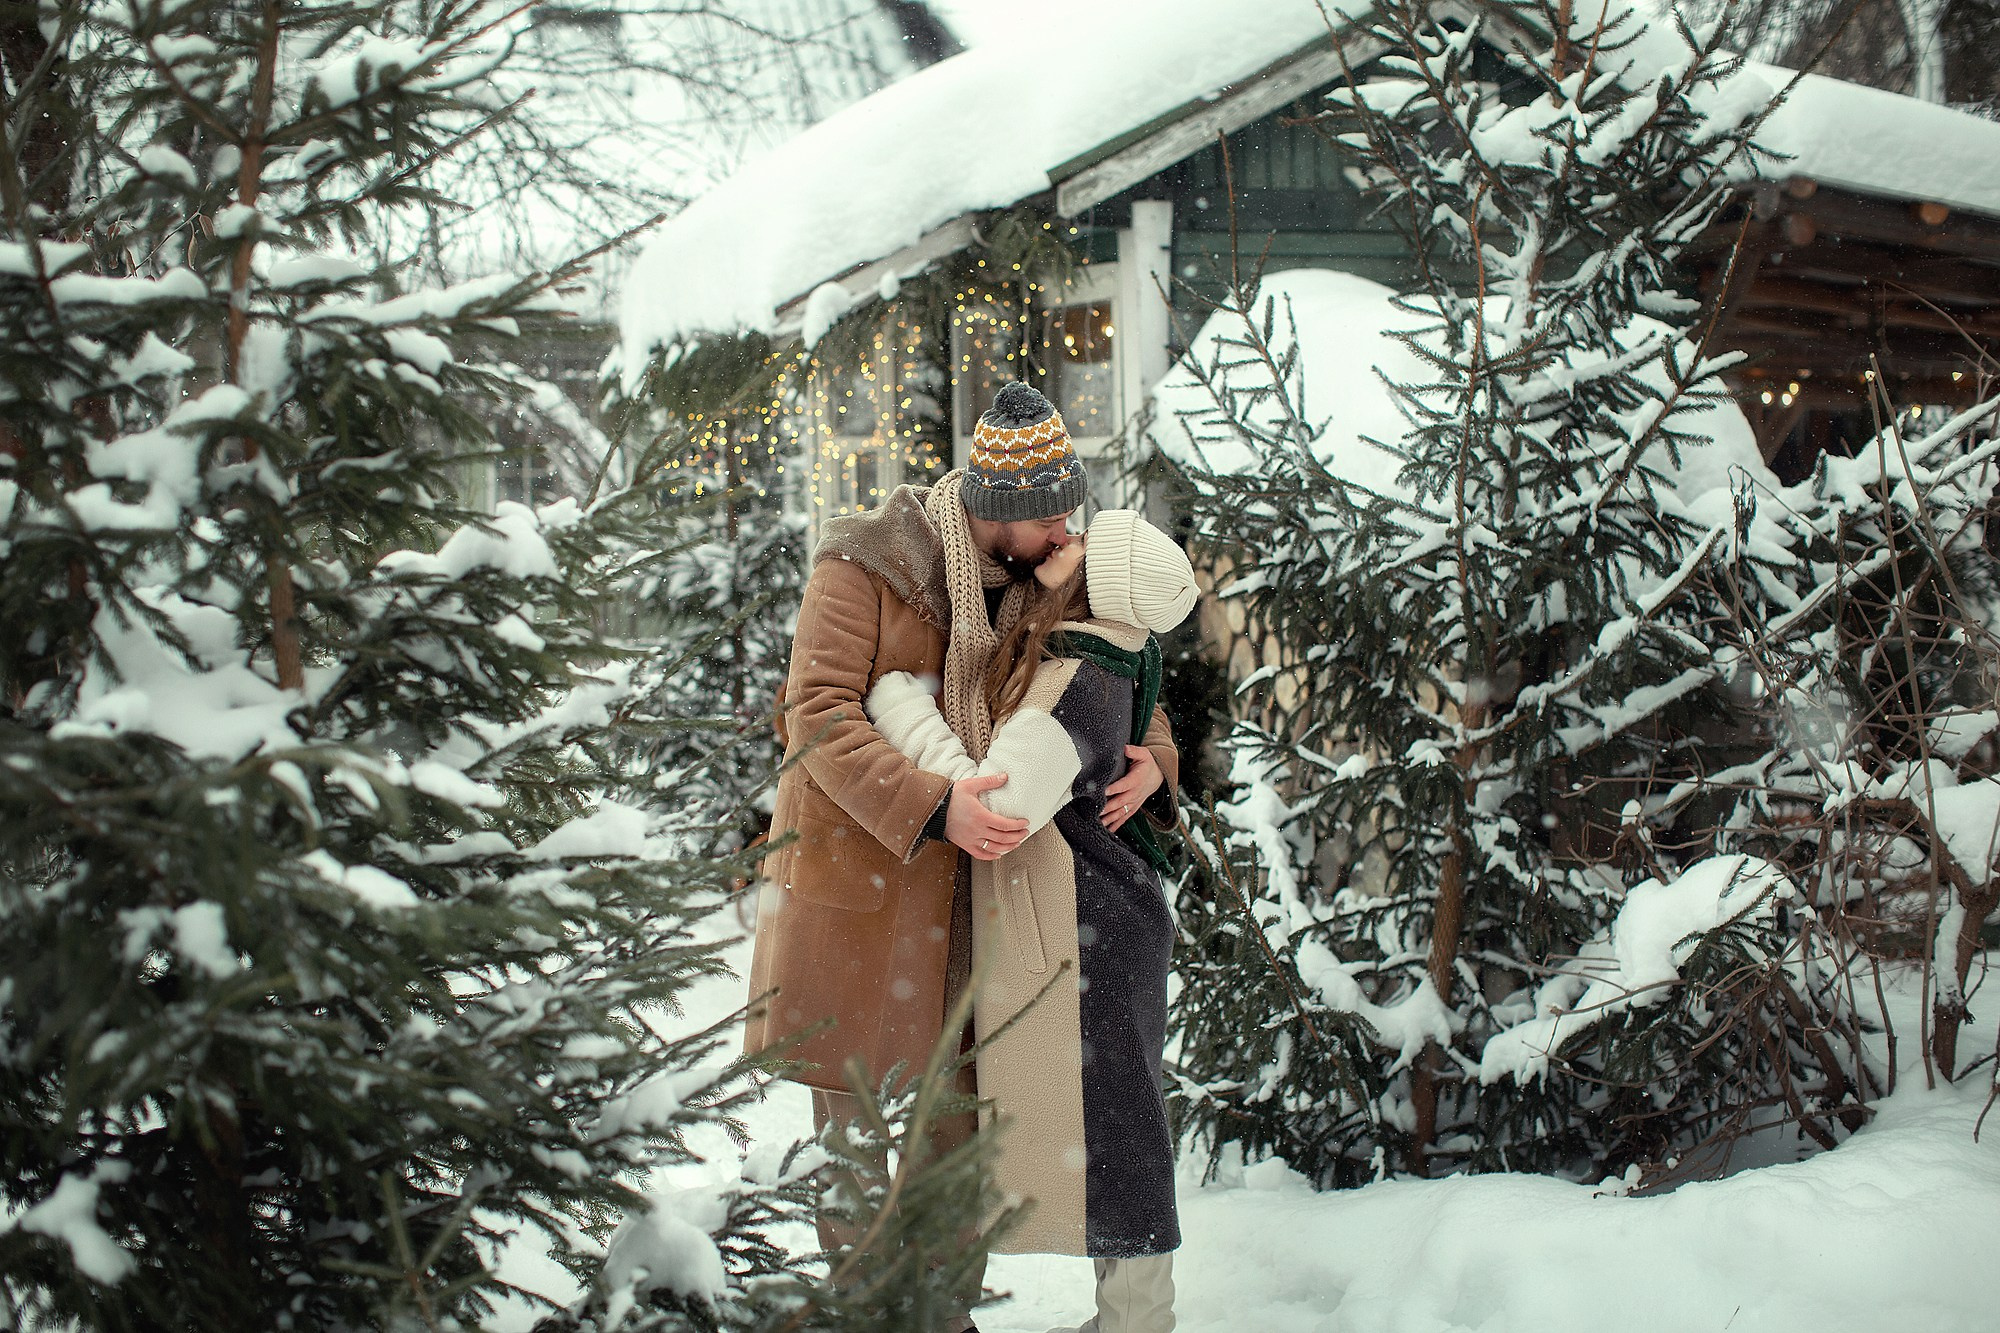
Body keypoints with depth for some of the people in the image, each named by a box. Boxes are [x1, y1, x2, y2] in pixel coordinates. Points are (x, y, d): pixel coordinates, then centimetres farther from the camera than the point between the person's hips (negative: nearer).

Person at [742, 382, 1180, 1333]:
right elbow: (820, 718, -20)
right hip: (857, 864, -4)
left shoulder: (1042, 578, 5)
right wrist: (935, 808, -32)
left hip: (974, 873, 4)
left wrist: (1153, 759, -10)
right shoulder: (863, 565, -12)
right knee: (849, 1096, 4)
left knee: (964, 1098, 6)